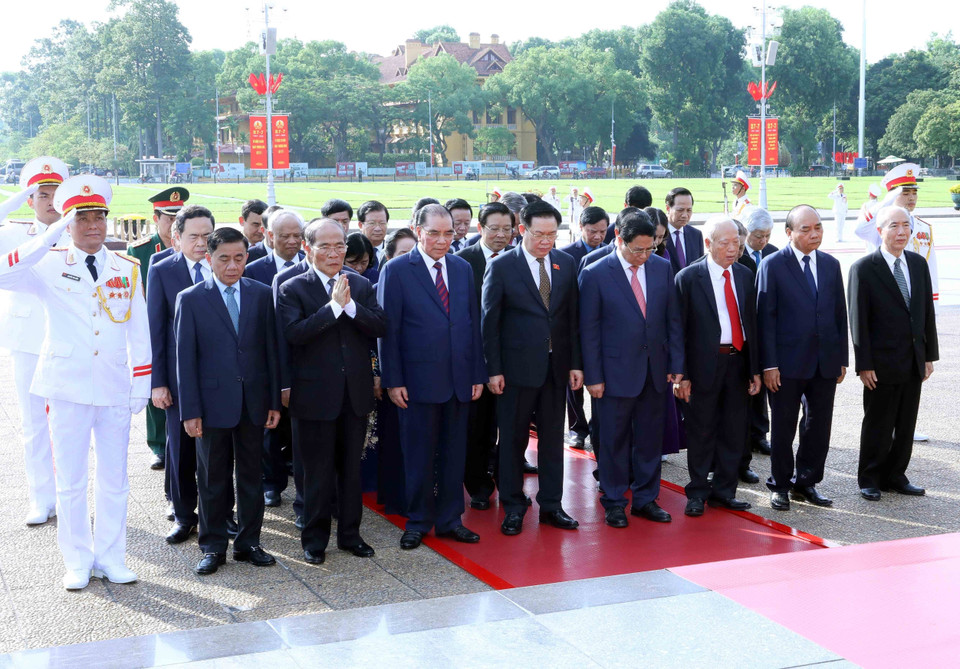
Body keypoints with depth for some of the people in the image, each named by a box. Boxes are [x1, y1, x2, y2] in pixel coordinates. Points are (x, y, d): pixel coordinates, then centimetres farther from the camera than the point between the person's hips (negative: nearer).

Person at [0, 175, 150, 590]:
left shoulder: (127, 269, 6)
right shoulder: (50, 267, -1)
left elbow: (139, 332, 8)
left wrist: (141, 384, 4)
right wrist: (53, 234, -21)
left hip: (115, 387, 2)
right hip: (67, 387, -2)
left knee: (113, 480, 9)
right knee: (70, 481, 6)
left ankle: (110, 558, 21)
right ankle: (77, 562, 19)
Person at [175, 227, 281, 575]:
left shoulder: (261, 294, 3)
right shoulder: (190, 299, -3)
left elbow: (270, 349, 5)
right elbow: (185, 359, -4)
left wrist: (275, 401, 2)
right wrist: (190, 411, -8)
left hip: (253, 401, 2)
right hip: (213, 401, -2)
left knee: (251, 475, 11)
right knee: (212, 479, 8)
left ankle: (248, 543, 23)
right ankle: (213, 547, 20)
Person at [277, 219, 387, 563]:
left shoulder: (361, 286, 7)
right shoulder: (293, 289, -5)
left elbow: (380, 327, -5)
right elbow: (294, 332, -21)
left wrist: (350, 304, -18)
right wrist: (333, 305, -22)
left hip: (356, 392, 4)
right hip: (315, 395, -4)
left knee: (351, 467, 13)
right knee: (318, 471, 5)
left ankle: (350, 533, 26)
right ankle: (314, 539, 19)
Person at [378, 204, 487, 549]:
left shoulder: (463, 269, 9)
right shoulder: (397, 271, -5)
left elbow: (473, 323, 10)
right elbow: (389, 330, -6)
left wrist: (478, 374, 7)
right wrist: (393, 380, -10)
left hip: (459, 379, 4)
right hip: (419, 378, -4)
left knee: (454, 453, 11)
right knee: (418, 455, 6)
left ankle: (450, 519, 23)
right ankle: (417, 522, 20)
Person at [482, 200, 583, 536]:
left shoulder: (566, 263, 4)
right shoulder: (501, 267, -7)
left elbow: (573, 316, 7)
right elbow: (490, 322, -6)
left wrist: (575, 363, 2)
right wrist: (494, 370, -9)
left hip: (556, 366, 4)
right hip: (517, 366, -3)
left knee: (553, 437, 11)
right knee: (513, 438, 6)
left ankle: (551, 505, 23)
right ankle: (513, 507, 19)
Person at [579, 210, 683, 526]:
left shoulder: (662, 268, 3)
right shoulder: (595, 274, -9)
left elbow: (673, 319, 8)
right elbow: (589, 330, -7)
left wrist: (676, 364, 4)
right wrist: (593, 376, -9)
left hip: (655, 370, 4)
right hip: (617, 371, -4)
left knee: (650, 438, 11)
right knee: (615, 440, 6)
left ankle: (645, 498, 24)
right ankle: (614, 503, 19)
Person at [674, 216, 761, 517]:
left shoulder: (744, 275, 8)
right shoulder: (688, 277, -8)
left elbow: (751, 323, 11)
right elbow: (680, 330, -8)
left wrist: (755, 369, 7)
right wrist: (682, 374, -12)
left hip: (738, 361, 5)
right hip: (704, 364, -5)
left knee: (734, 429, 10)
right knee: (701, 430, 4)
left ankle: (724, 490, 22)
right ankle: (697, 492, 16)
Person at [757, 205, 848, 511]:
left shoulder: (831, 264, 8)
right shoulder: (773, 265, -7)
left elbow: (840, 314, 11)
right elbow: (765, 317, -9)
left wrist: (842, 358, 7)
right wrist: (769, 364, -13)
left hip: (825, 362, 5)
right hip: (788, 362, -4)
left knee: (819, 425, 11)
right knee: (783, 426, 6)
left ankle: (806, 482, 26)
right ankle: (780, 485, 21)